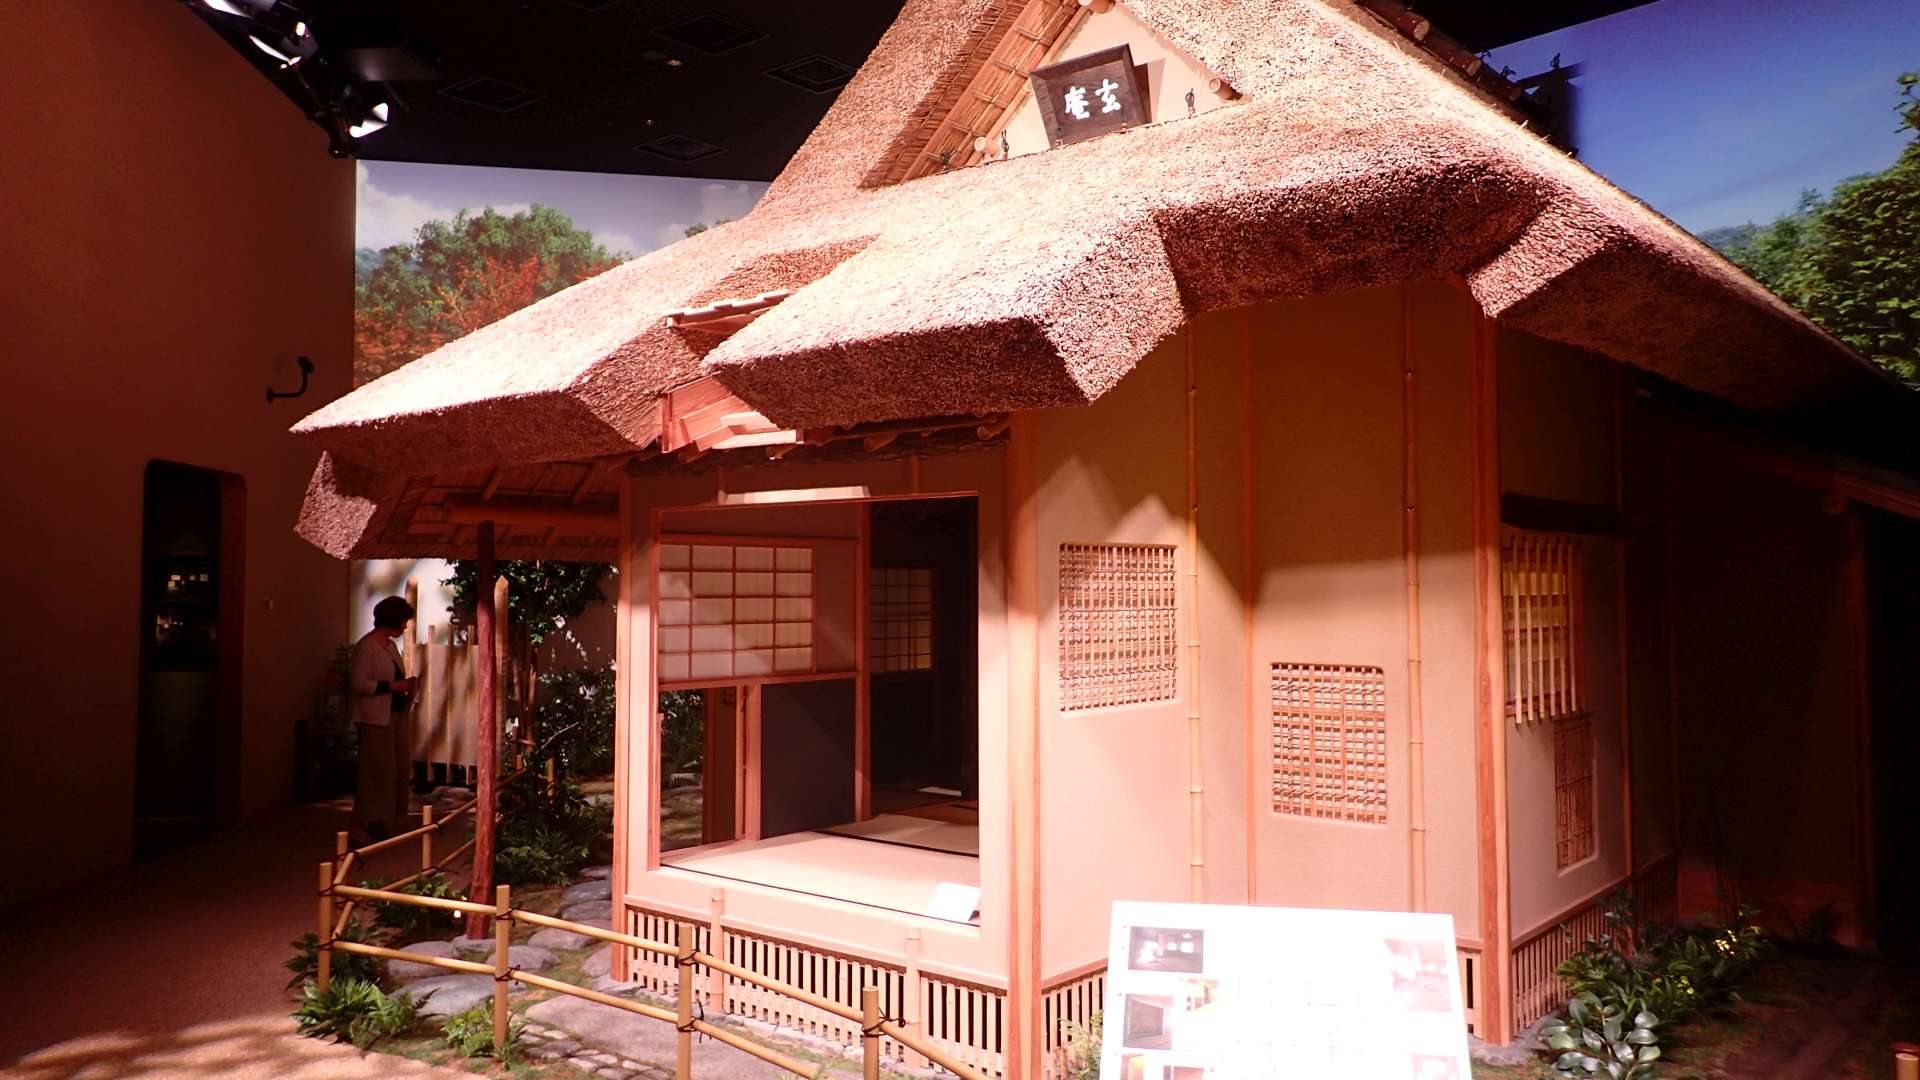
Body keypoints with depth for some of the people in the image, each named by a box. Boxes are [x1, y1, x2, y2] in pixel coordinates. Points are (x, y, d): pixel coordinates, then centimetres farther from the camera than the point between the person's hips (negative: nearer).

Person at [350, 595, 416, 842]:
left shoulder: (391, 646, 15)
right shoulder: (366, 646, -11)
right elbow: (359, 684, -17)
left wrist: (405, 686, 7)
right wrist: (393, 686, -19)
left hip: (396, 715, 9)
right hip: (375, 719, -9)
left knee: (400, 768, 7)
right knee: (378, 771, -6)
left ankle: (388, 819, 16)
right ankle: (369, 823, 3)